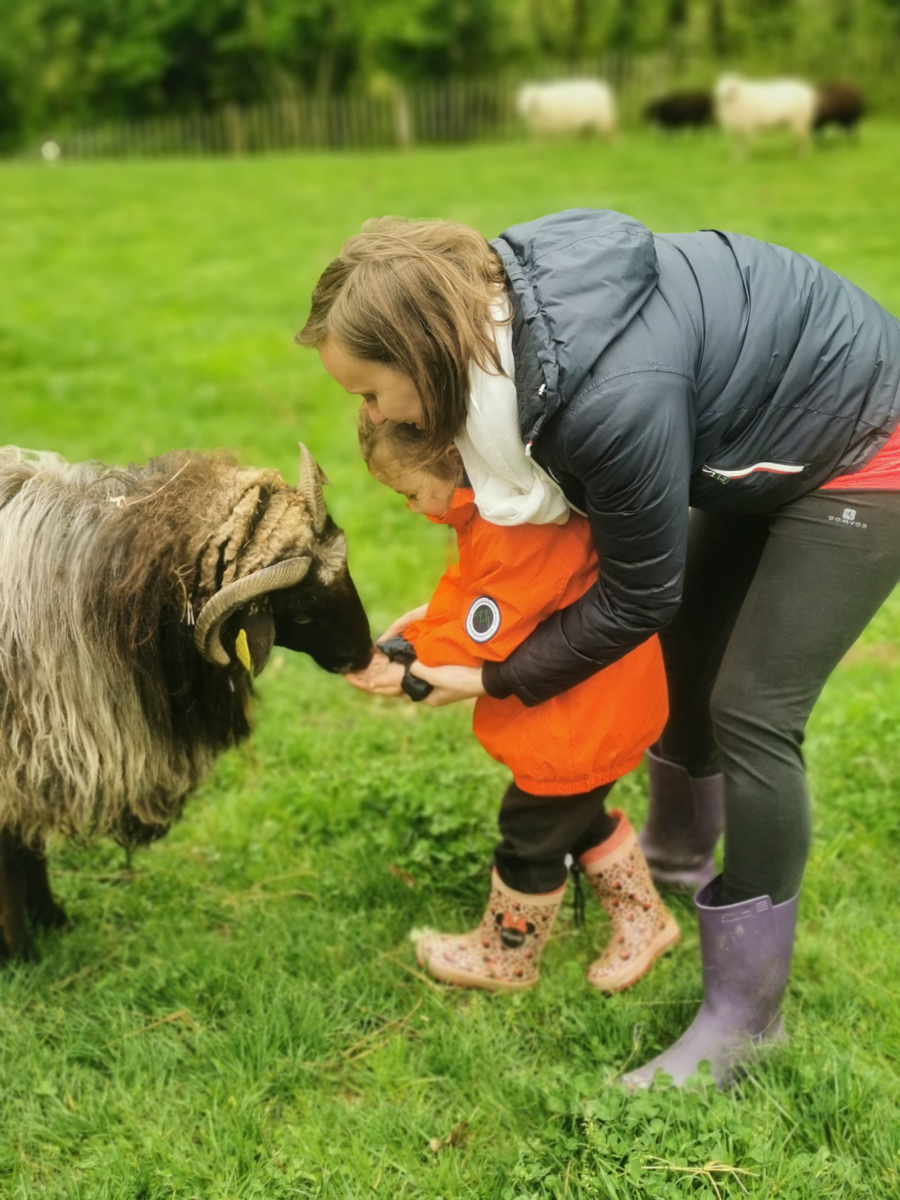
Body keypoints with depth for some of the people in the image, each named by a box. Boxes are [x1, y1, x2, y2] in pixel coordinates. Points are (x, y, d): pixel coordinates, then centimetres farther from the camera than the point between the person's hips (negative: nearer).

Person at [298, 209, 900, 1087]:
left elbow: (637, 599, -24)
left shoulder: (616, 399, -41)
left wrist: (496, 680, -13)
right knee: (691, 652, 20)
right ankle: (677, 849, 48)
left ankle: (744, 1017, 6)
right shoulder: (497, 304, -16)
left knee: (751, 710, -9)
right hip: (760, 439, 9)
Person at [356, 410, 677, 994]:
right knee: (577, 813, 25)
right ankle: (644, 920, 41)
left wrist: (413, 667, -16)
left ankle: (505, 957, 30)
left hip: (583, 717, -10)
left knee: (532, 828, 9)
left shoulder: (518, 528, -32)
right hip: (598, 700, 10)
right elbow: (465, 592, 7)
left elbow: (483, 635, -28)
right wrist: (413, 640, -5)